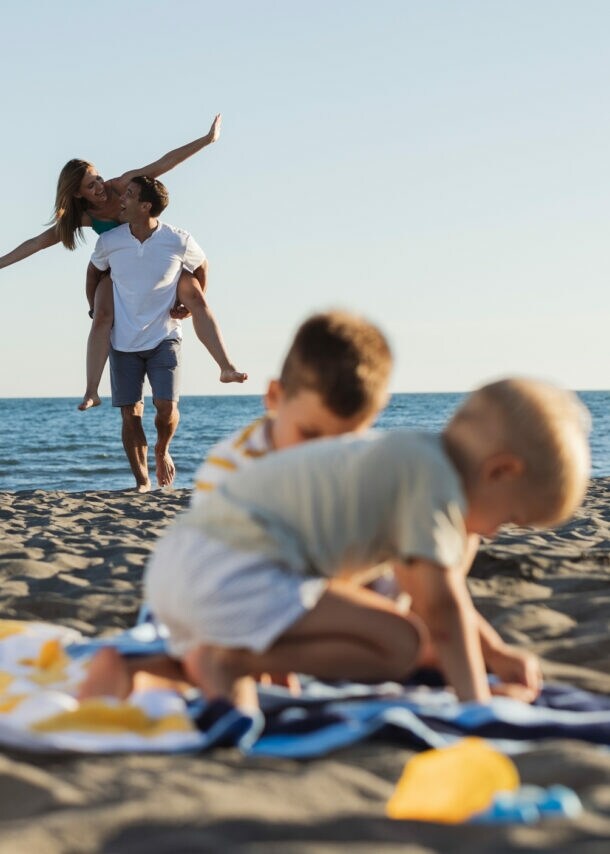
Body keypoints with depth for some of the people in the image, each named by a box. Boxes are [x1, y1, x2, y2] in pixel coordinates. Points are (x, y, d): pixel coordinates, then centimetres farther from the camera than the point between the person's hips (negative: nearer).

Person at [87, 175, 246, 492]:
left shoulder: (179, 242, -13)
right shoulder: (108, 242, -8)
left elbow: (201, 265, 9)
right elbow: (94, 270, 15)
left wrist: (195, 304, 16)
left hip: (163, 338, -2)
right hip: (123, 343, 2)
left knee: (166, 407, -13)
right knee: (130, 414, 0)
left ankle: (162, 452, 19)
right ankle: (142, 481, 10)